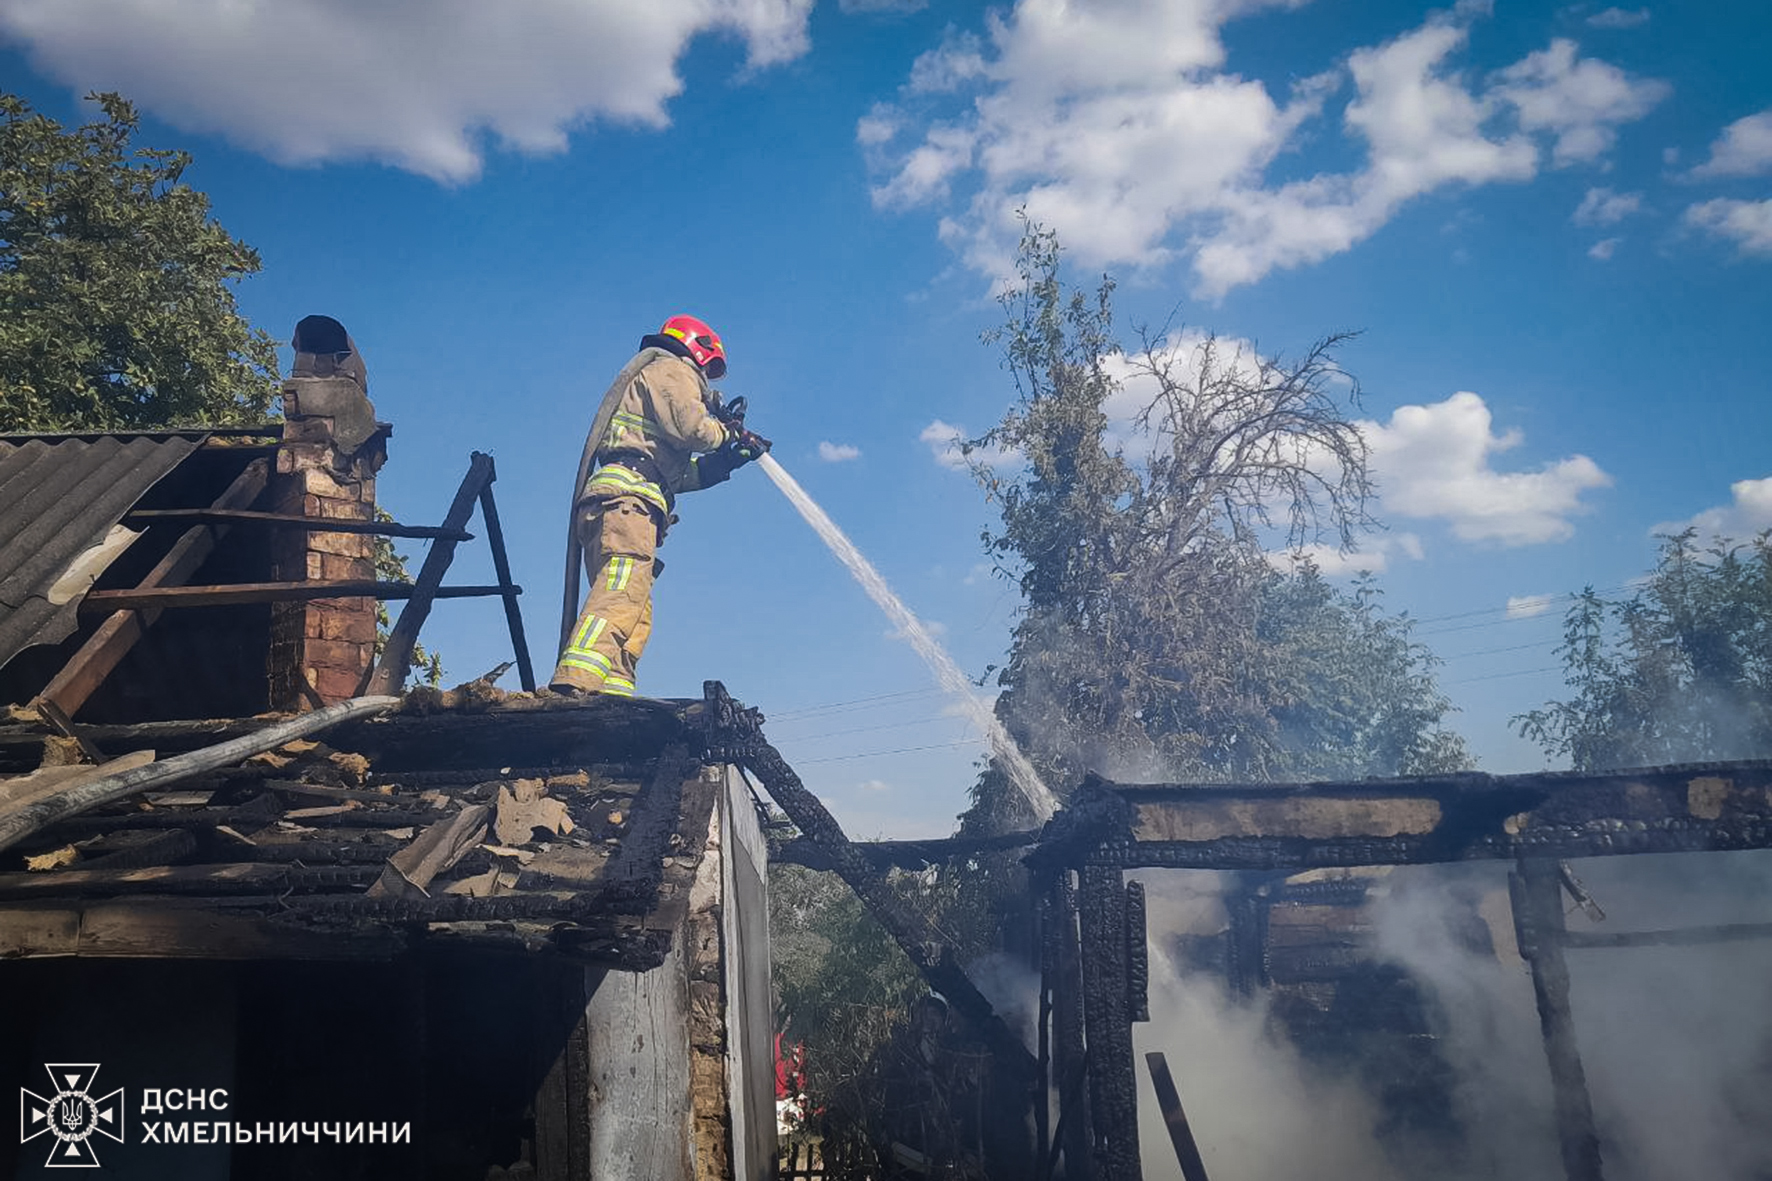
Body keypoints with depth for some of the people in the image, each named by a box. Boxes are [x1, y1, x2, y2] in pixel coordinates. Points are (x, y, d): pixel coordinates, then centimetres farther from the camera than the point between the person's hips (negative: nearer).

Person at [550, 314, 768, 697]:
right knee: (622, 595, -27)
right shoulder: (672, 369, 12)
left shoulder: (645, 378, 40)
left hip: (602, 505, 10)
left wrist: (728, 459, 30)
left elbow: (681, 474, 34)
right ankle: (573, 686, -44)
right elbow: (691, 427, -8)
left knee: (634, 621, -1)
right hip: (628, 496, -10)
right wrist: (726, 433, 12)